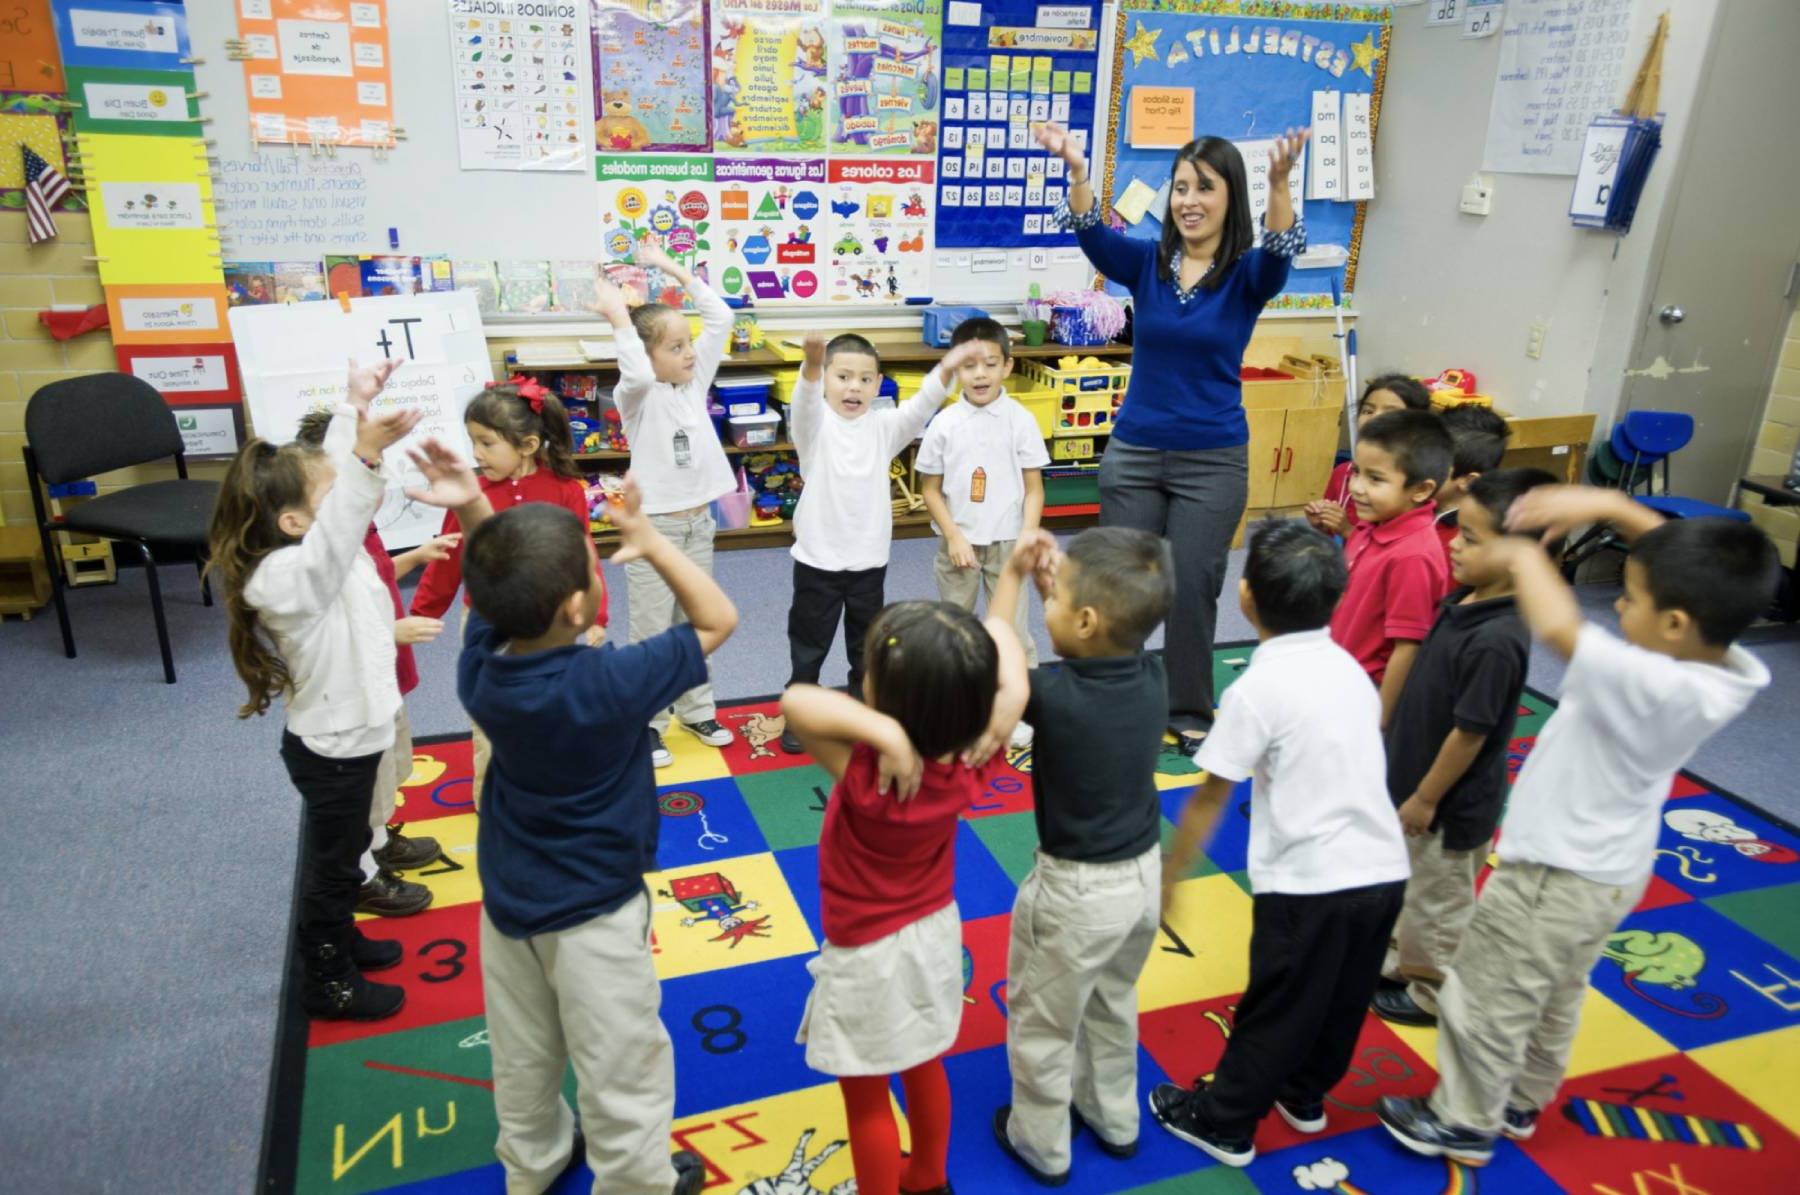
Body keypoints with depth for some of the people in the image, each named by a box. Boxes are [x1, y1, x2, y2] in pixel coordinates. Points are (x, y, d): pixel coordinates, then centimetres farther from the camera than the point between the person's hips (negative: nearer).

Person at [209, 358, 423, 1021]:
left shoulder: (313, 552, -3)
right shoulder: (287, 577, -30)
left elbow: (337, 472, 8)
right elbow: (339, 523, -52)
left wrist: (356, 404, 6)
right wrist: (366, 456, -64)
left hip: (348, 734, 9)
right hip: (332, 748, -9)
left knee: (343, 853, 27)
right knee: (332, 865, 10)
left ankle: (339, 940, 49)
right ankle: (327, 983, 29)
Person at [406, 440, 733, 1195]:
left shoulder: (479, 666, -15)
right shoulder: (612, 683, -31)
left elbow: (497, 591, 5)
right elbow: (719, 620, -20)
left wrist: (471, 511, -11)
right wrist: (650, 540, -21)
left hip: (508, 898, 7)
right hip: (592, 910, -6)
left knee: (522, 1059, 26)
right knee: (621, 1070, 15)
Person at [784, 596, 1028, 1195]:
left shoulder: (869, 777, -37)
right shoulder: (966, 762, -21)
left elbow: (797, 701, -49)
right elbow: (1013, 687, -9)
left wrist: (883, 731, -50)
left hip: (868, 957, -6)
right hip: (935, 931, 6)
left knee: (866, 1100, 19)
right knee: (925, 1069, 30)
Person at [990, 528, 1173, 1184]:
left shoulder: (1055, 694, -30)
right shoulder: (1152, 676, -13)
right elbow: (1104, 643, 7)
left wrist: (1014, 574, -6)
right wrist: (1059, 578, -5)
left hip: (1077, 890, -6)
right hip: (1143, 873, 6)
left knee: (1041, 1025, 19)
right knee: (1113, 1005, 30)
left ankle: (1041, 1144, 40)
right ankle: (1113, 1119, 51)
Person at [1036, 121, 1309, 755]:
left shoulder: (1247, 275, -5)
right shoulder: (1145, 263, -1)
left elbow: (1282, 251, -28)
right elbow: (1090, 232, -19)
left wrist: (1279, 182, -47)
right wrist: (1076, 170, -39)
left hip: (1213, 460, -1)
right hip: (1133, 452, 2)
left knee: (1193, 590, 8)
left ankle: (1190, 712, 28)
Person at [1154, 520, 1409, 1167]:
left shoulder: (1257, 688, -14)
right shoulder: (1350, 667, 6)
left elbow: (1210, 799, -10)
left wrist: (1169, 878, 1)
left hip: (1309, 882, -6)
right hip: (1384, 870, 7)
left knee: (1276, 1009, 10)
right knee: (1343, 1001, 23)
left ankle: (1224, 1121, 27)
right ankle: (1304, 1095, 45)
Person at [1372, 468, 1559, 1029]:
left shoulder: (1496, 641, -30)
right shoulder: (1465, 600, -6)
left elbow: (1469, 732, -23)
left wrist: (1426, 799, -15)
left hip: (1450, 805, -8)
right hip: (1416, 782, 8)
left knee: (1440, 902, 14)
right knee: (1411, 888, 26)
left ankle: (1435, 993, 33)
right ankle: (1402, 962, 45)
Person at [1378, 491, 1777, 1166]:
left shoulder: (1652, 685, -37)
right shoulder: (1727, 672, -12)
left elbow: (1558, 627, -47)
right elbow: (1691, 571, -2)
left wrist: (1524, 557, -28)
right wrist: (1610, 505, -14)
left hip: (1554, 879, -9)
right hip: (1612, 873, 9)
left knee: (1486, 1005, 13)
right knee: (1555, 1001, 28)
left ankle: (1463, 1124, 32)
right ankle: (1521, 1104, 48)